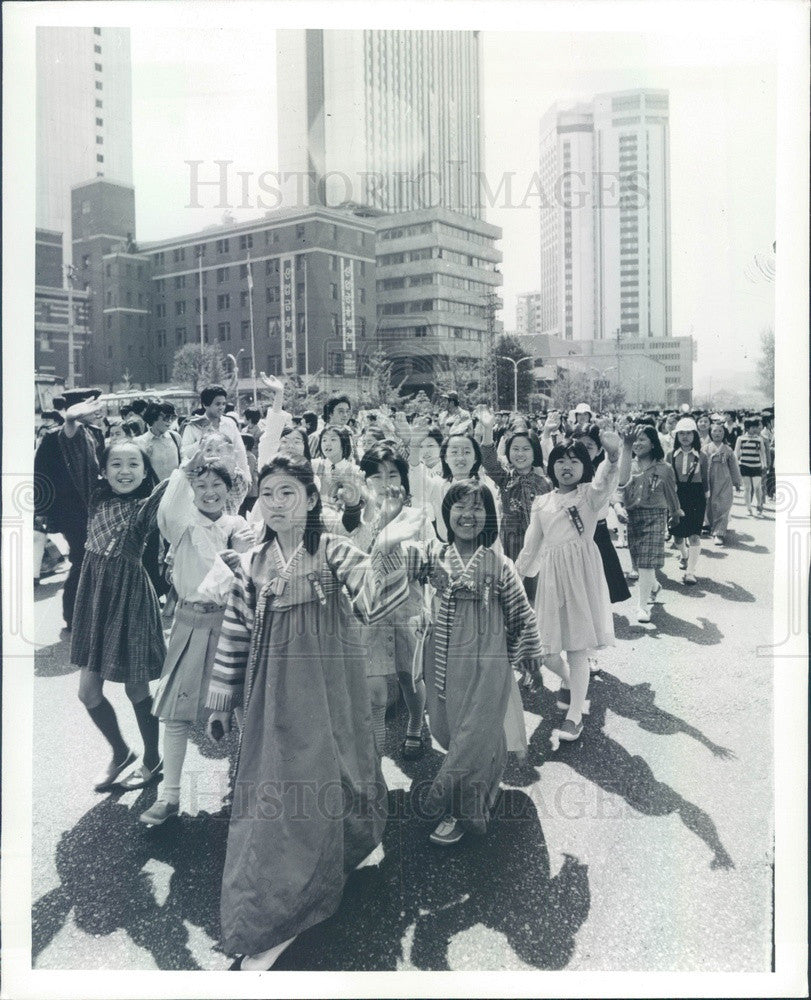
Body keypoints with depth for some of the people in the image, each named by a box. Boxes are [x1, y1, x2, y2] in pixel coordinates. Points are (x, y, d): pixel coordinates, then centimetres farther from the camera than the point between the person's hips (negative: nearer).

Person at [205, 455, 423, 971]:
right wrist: (221, 702, 11)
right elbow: (235, 637, 8)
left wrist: (387, 548, -37)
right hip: (274, 697, 3)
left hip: (328, 690, -3)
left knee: (324, 785, 2)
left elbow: (374, 601, -22)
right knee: (275, 792, 11)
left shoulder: (334, 552, -8)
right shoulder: (253, 564, 3)